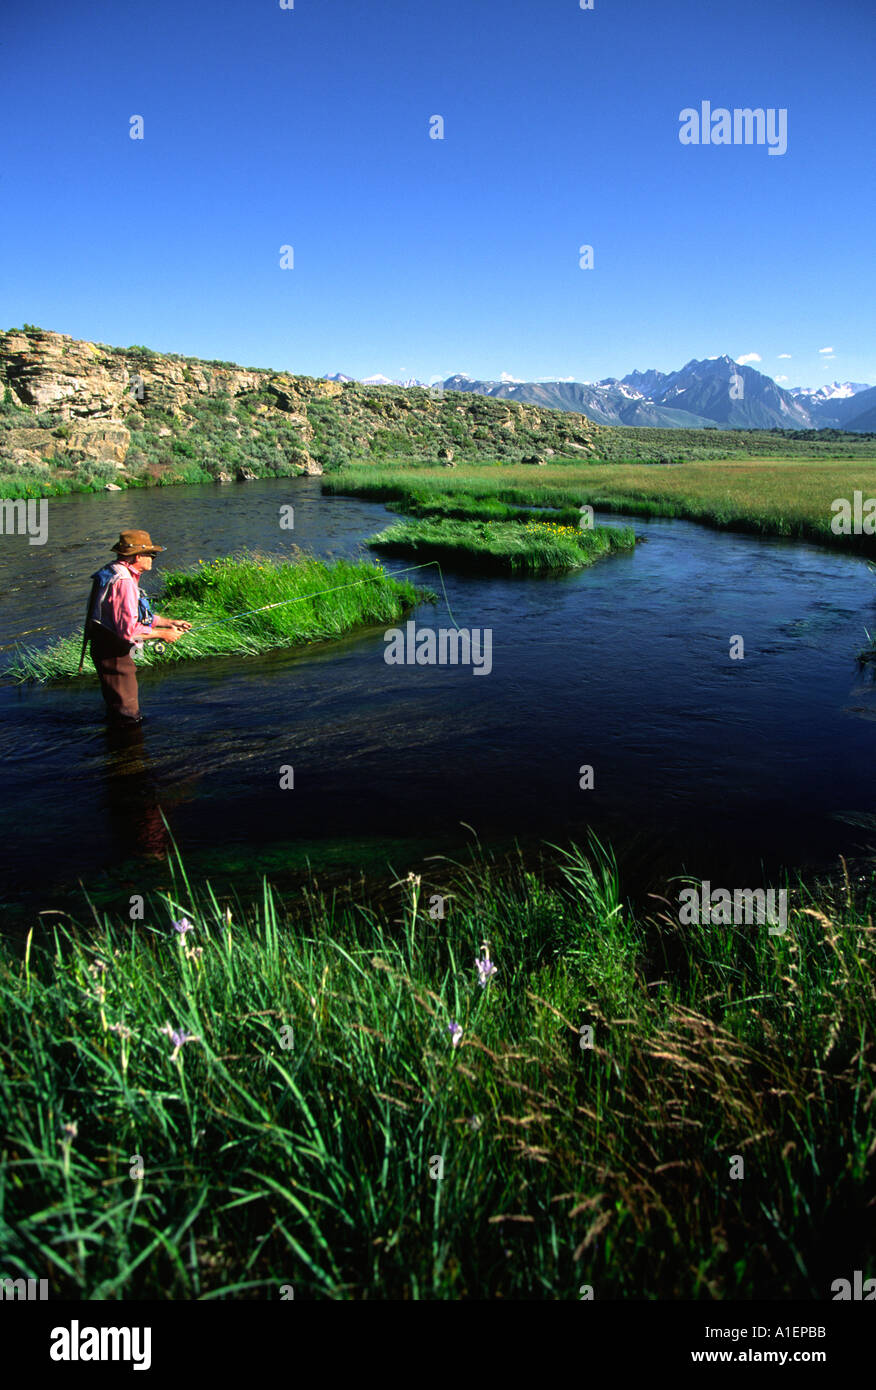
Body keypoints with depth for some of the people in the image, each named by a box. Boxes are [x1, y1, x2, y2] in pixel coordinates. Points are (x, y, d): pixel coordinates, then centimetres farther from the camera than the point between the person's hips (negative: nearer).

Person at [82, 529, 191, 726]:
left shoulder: (117, 572, 11)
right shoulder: (123, 582, -24)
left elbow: (138, 616, 19)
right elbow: (129, 630, -28)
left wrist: (169, 622, 13)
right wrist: (162, 634, -15)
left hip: (112, 650, 11)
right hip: (112, 653, -11)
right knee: (128, 717, -3)